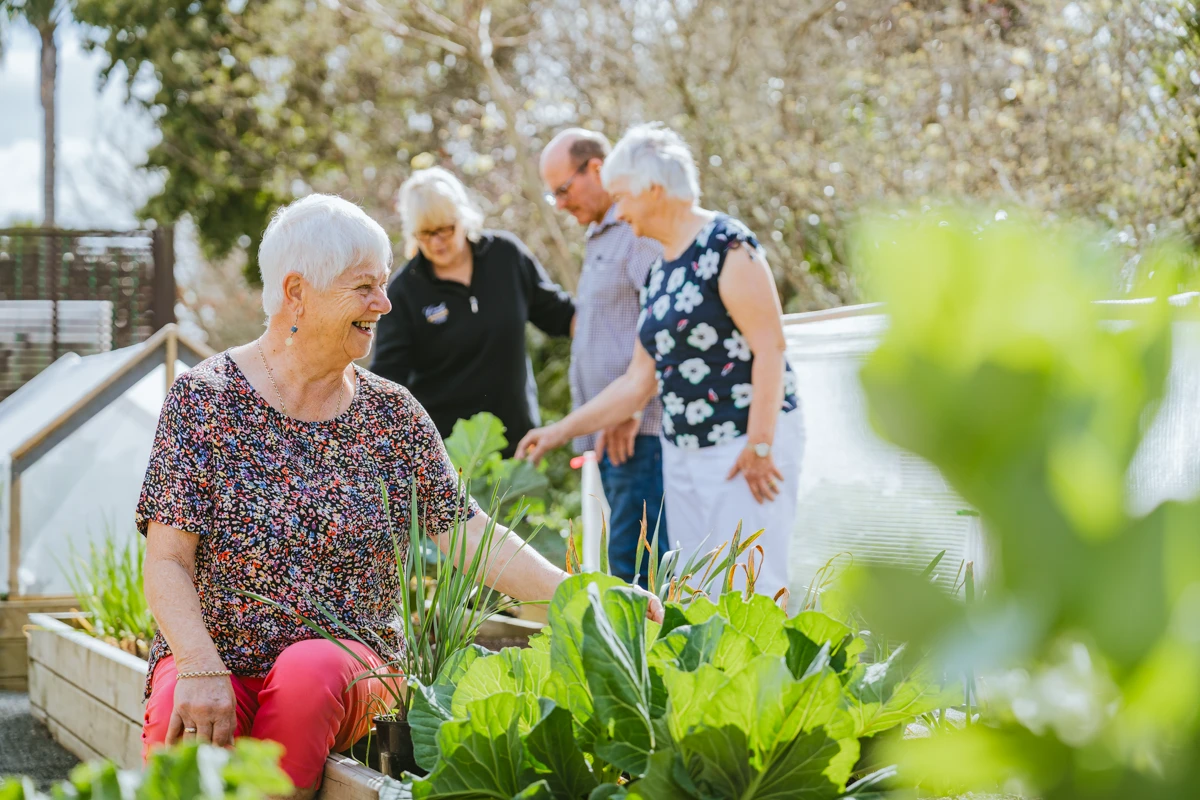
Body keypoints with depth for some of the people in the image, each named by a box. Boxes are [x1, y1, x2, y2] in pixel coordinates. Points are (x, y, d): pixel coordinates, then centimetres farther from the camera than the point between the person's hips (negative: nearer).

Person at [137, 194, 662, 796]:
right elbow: (167, 563, -6)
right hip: (214, 653, -2)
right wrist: (202, 669, -23)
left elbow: (472, 536, 4)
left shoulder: (393, 415, 9)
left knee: (311, 671, -33)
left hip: (349, 662, 2)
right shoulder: (203, 399, -1)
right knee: (182, 724, -35)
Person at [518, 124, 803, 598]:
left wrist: (760, 446, -19)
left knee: (751, 586, -10)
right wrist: (560, 432, 17)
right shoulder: (662, 273, 15)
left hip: (748, 443, -8)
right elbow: (639, 382, 18)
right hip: (683, 452, 8)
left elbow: (769, 349, -15)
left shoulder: (726, 247, -10)